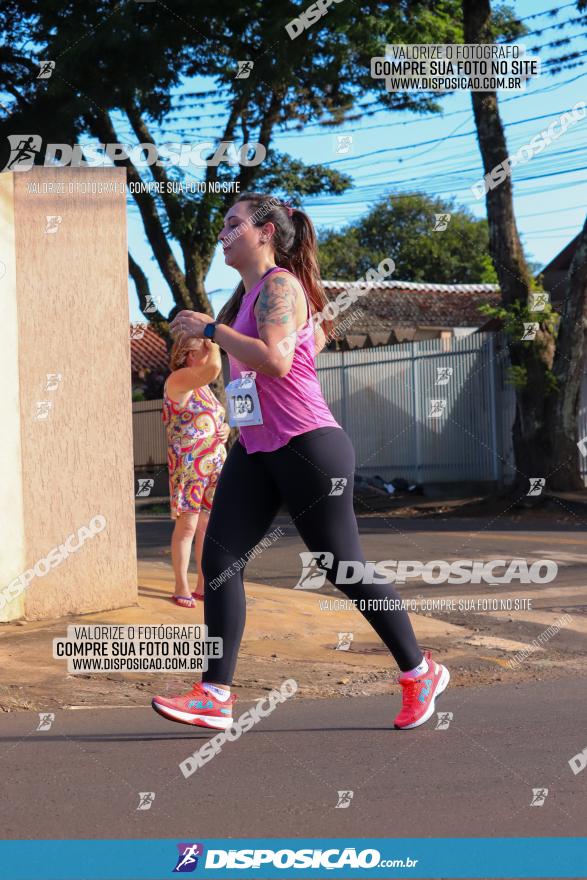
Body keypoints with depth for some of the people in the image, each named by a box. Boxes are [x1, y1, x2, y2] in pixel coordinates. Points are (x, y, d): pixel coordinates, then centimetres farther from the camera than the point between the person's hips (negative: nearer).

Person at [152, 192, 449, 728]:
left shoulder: (278, 286, -12)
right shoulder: (249, 293, 15)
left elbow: (276, 360, -28)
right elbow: (316, 334, 31)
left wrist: (211, 329, -20)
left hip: (308, 448, -9)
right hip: (257, 450, 9)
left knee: (345, 568, -1)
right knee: (218, 559, -4)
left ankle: (421, 674, 17)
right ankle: (215, 696, -5)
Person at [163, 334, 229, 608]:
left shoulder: (204, 387, 19)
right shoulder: (179, 379, -9)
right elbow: (214, 368, -28)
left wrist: (225, 429, 7)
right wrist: (213, 342, -9)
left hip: (215, 464, 8)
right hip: (188, 465, -8)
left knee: (208, 525, 8)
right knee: (187, 526, -6)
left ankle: (203, 585, 14)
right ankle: (181, 588, -2)